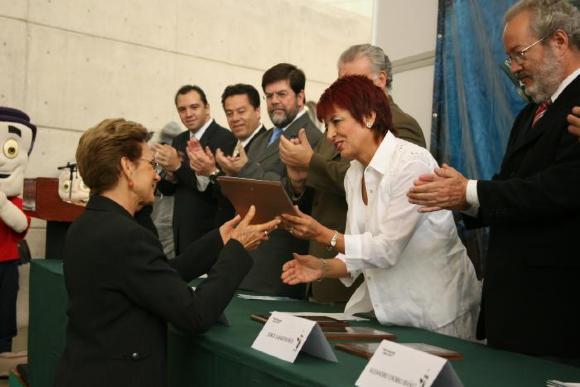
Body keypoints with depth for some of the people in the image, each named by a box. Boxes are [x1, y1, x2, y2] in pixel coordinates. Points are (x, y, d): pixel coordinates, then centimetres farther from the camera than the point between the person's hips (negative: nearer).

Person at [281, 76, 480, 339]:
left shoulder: (412, 162, -18)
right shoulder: (354, 174, 7)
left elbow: (388, 250, -20)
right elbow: (358, 254, 7)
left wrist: (323, 235, -19)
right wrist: (324, 268, -11)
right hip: (382, 306, 6)